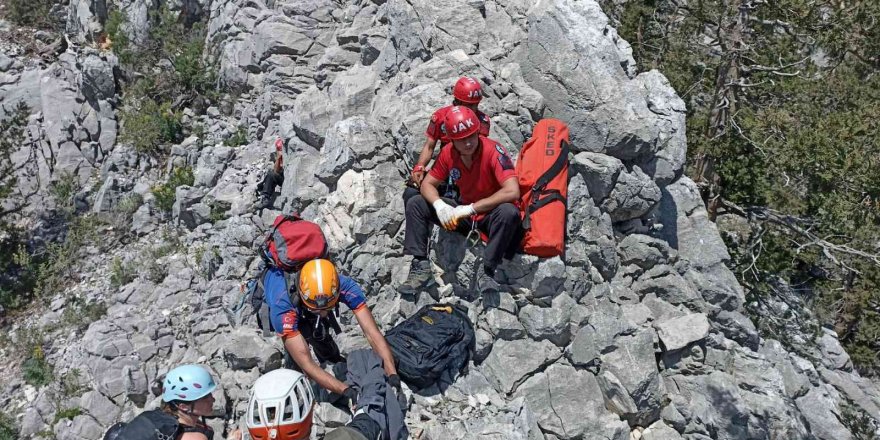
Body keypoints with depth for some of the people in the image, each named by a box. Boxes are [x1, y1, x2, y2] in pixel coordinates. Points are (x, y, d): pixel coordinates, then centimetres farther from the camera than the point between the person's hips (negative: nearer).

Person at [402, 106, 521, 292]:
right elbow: (427, 184, 1)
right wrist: (439, 205, -23)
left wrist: (470, 208, -31)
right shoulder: (448, 153, -7)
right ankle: (420, 264, -8)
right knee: (415, 203, -4)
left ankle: (487, 271, -27)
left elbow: (512, 192, -34)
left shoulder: (493, 150, -24)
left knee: (509, 212, -39)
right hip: (463, 212, 5)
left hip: (490, 214, -5)